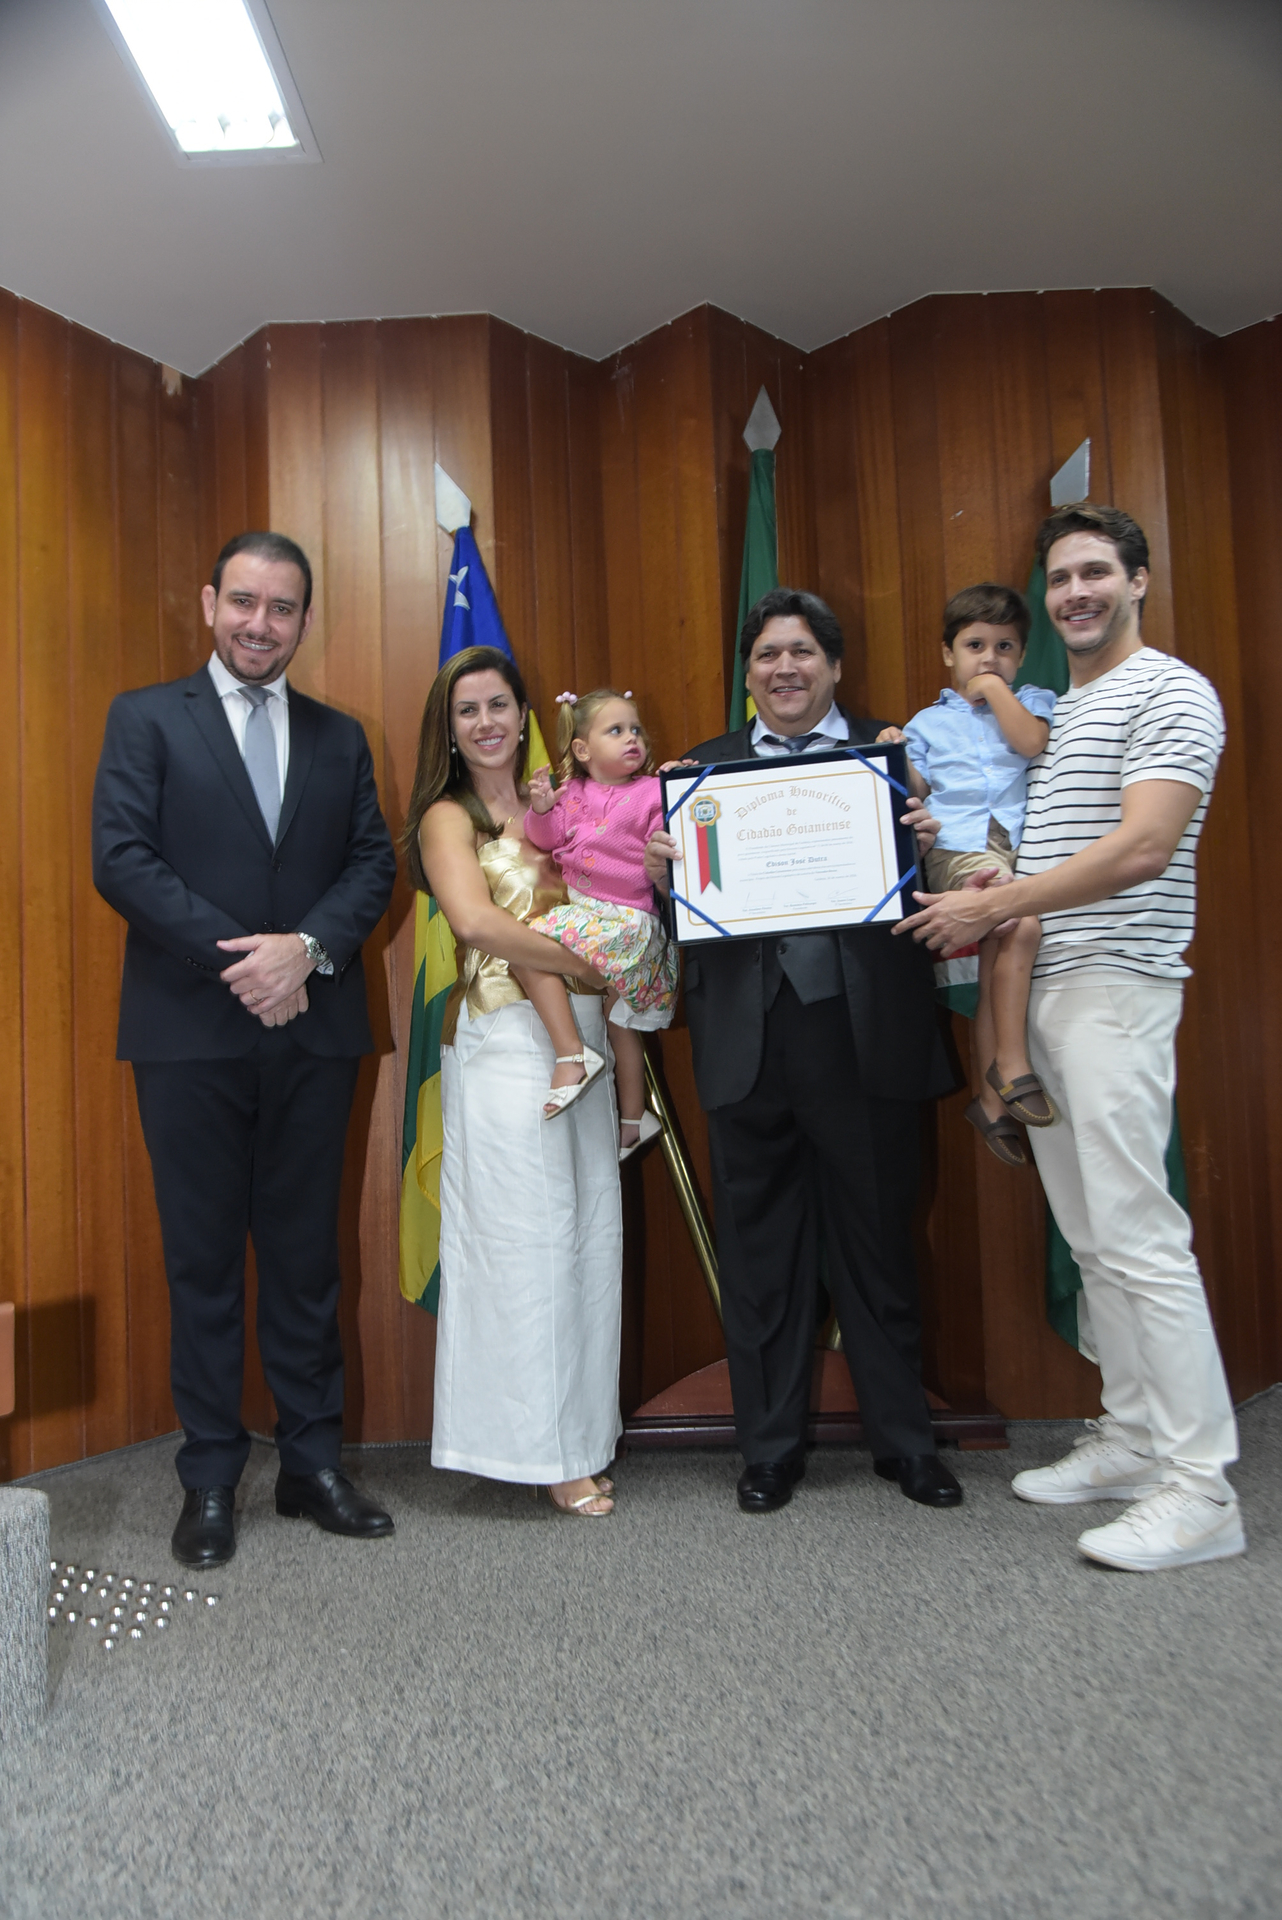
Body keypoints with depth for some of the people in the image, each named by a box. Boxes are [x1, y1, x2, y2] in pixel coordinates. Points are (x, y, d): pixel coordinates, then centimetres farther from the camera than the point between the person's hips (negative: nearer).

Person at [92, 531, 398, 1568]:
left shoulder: (340, 736, 14)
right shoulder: (145, 718, 5)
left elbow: (375, 862, 5)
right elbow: (121, 859, -6)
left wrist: (306, 948, -12)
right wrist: (240, 959, -14)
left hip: (314, 1031, 3)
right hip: (191, 1034, -2)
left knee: (307, 1255, 10)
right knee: (203, 1260, 7)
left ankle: (314, 1461, 23)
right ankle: (211, 1479, 21)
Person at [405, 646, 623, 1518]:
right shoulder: (449, 816, 0)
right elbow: (477, 922, -17)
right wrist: (594, 964, -16)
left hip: (581, 1034, 6)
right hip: (503, 1041, -6)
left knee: (591, 1230, 9)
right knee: (528, 1235, -1)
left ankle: (582, 1424, 24)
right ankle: (544, 1448, 12)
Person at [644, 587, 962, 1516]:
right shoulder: (706, 767, 11)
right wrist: (660, 869, -15)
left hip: (865, 1037, -1)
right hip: (751, 1042, 2)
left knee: (879, 1246, 11)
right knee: (761, 1254, 11)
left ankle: (905, 1442, 30)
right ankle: (771, 1447, 28)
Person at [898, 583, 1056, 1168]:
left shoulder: (1032, 701, 20)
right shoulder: (928, 721, 21)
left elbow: (1031, 743, -3)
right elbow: (916, 790, 12)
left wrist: (995, 690, 5)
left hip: (1020, 845, 2)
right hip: (956, 847, -2)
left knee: (996, 952, -9)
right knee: (1022, 926, -27)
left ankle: (991, 1096, 1)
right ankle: (1012, 1066, -19)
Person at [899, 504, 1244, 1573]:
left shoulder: (1169, 694, -6)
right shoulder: (1051, 711, 21)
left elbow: (1141, 849, -18)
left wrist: (989, 907, -16)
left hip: (1114, 988, -9)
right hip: (1038, 989, 9)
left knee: (1138, 1235, -8)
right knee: (1091, 1235, 12)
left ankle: (1201, 1488, 3)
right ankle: (1131, 1440, 23)